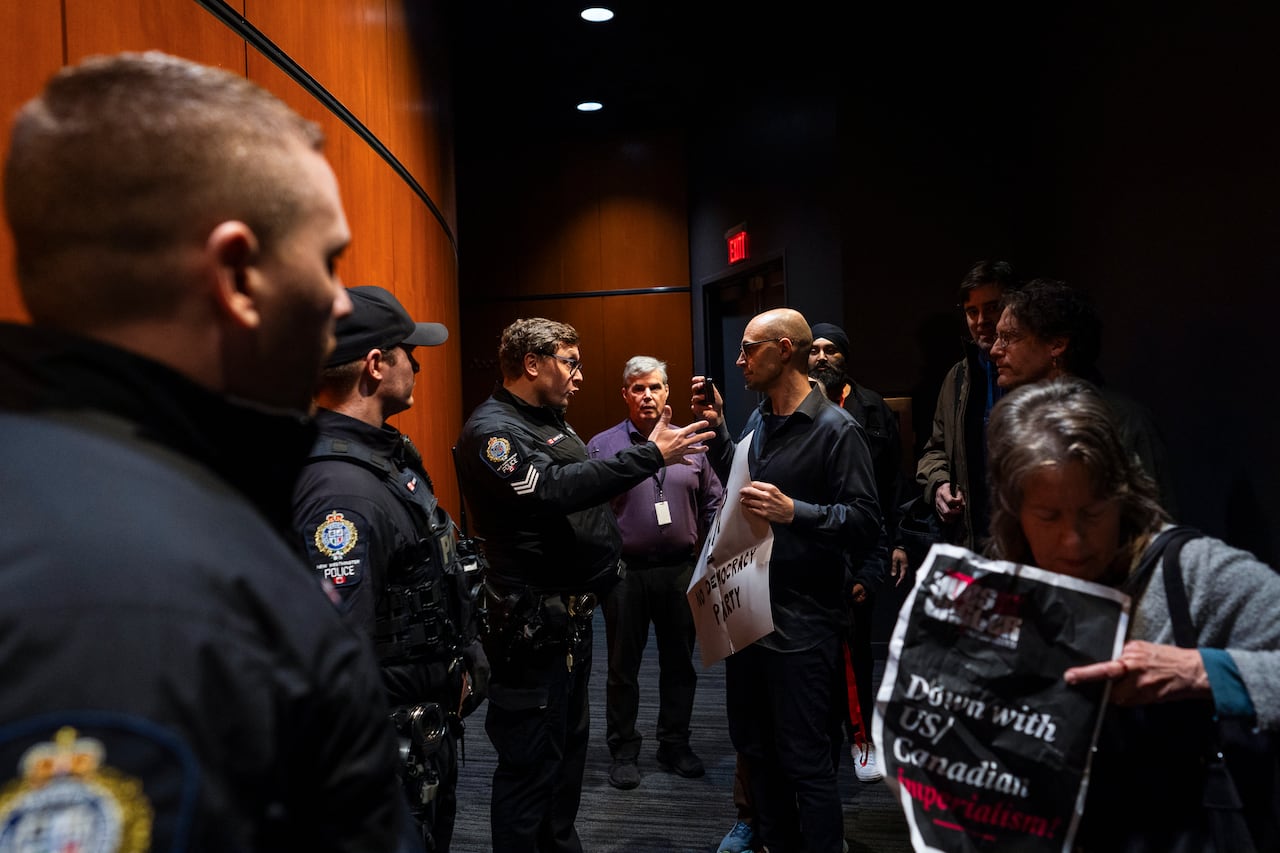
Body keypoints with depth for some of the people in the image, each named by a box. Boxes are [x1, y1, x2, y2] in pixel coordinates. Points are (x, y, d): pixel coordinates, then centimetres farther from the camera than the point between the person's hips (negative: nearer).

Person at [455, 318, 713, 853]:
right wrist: (649, 456, -29)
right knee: (531, 761, 1)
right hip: (532, 622, -10)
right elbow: (552, 491, -32)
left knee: (569, 743, 22)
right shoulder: (491, 430, -16)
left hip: (572, 614, 10)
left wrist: (652, 450, 8)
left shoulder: (550, 421, 16)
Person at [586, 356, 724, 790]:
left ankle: (675, 744, 31)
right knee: (623, 666, 9)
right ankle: (624, 751, 24)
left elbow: (713, 500, 11)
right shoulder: (602, 446, -2)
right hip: (625, 572, -2)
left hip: (681, 570, 3)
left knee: (679, 663, 14)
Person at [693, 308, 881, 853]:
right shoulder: (758, 420, 9)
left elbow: (866, 522, -18)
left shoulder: (836, 429, -14)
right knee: (754, 747, 21)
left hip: (801, 623, -8)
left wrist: (794, 512, -30)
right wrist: (716, 430, 12)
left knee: (806, 762, 4)